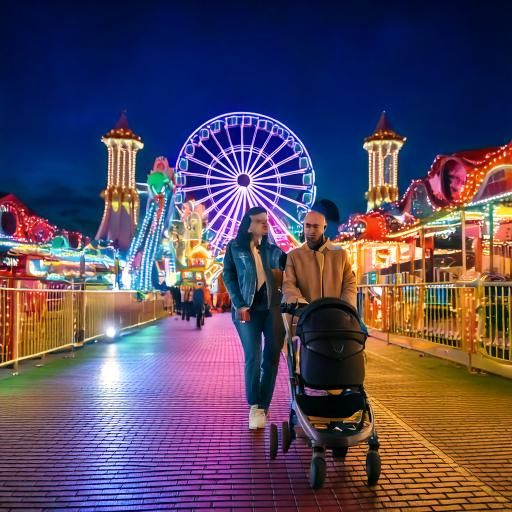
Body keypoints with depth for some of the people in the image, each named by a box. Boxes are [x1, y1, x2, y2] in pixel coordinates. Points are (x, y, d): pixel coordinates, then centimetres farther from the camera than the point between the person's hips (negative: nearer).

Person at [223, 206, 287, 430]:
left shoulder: (273, 249, 12)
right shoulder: (235, 247, 6)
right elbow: (228, 276, 1)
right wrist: (239, 305, -9)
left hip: (273, 308, 3)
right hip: (247, 309, -3)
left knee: (272, 357, 2)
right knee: (253, 357, -7)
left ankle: (263, 407, 13)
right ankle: (254, 408, 4)